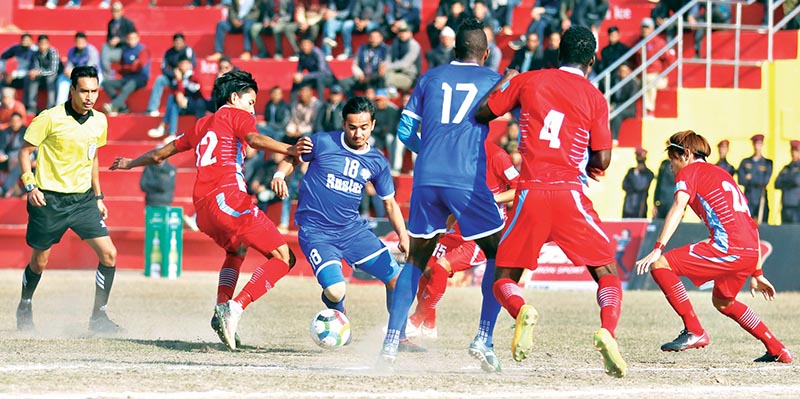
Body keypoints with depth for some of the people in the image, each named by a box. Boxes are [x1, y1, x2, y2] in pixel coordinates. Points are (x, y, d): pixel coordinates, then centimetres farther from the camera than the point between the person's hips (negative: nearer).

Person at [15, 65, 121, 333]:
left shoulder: (99, 121, 4)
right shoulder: (51, 118, -12)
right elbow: (25, 151, -5)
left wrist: (98, 197, 18)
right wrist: (30, 186, -16)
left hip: (83, 199, 4)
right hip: (49, 200, -4)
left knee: (109, 254, -9)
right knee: (39, 262, 8)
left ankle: (99, 317, 0)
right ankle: (24, 308, 35)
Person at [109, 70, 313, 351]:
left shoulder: (202, 125, 28)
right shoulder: (237, 115, 10)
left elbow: (161, 153, 37)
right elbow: (254, 139, -14)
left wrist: (130, 163, 55)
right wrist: (289, 150, -30)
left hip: (202, 208, 8)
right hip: (228, 198, -8)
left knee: (236, 250, 36)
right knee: (283, 257, -8)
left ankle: (221, 310, 13)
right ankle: (235, 308, -26)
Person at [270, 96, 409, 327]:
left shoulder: (377, 163, 3)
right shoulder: (322, 143, -8)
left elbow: (390, 203, 11)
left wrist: (403, 235, -2)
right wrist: (280, 176, -16)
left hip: (353, 229, 4)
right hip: (316, 232, -4)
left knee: (396, 279, -5)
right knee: (336, 291, -23)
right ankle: (336, 310, 16)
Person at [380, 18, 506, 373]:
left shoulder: (431, 78, 17)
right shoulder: (494, 81, 11)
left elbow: (405, 132, 17)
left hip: (426, 180, 3)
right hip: (468, 181, -3)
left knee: (416, 259, 16)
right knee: (498, 256, 10)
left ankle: (391, 341, 6)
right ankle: (484, 337, -5)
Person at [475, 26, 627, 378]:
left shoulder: (527, 81, 9)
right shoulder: (594, 97, 5)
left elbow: (482, 113, 17)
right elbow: (601, 160, 3)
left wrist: (504, 82, 33)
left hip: (530, 191, 1)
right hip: (570, 193, -1)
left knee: (504, 279, 12)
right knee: (607, 273, 8)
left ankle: (521, 311, -23)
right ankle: (608, 330, -23)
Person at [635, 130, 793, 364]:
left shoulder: (689, 171, 8)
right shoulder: (722, 174, 31)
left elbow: (678, 208, -12)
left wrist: (658, 249, -21)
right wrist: (756, 273, 35)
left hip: (727, 246, -9)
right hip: (751, 252, 9)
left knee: (660, 266, -9)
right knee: (722, 301, 31)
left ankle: (694, 331, -14)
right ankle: (777, 350, 32)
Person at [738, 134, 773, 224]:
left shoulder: (767, 163, 7)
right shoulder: (745, 162, 9)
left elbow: (765, 181, -4)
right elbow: (741, 180, -2)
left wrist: (751, 178, -3)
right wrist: (758, 181, -6)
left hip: (761, 199, 0)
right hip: (748, 199, 0)